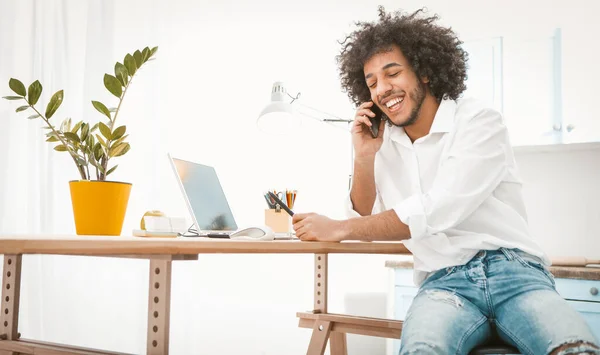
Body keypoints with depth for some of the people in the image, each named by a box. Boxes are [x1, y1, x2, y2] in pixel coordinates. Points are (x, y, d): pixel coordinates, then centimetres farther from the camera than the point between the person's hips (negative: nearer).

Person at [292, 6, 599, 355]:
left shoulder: (481, 122, -3)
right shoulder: (385, 143, 13)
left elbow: (437, 210, -17)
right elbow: (368, 225, 14)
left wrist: (339, 229, -15)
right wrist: (364, 157, 0)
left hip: (513, 271, -2)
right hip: (445, 281, 3)